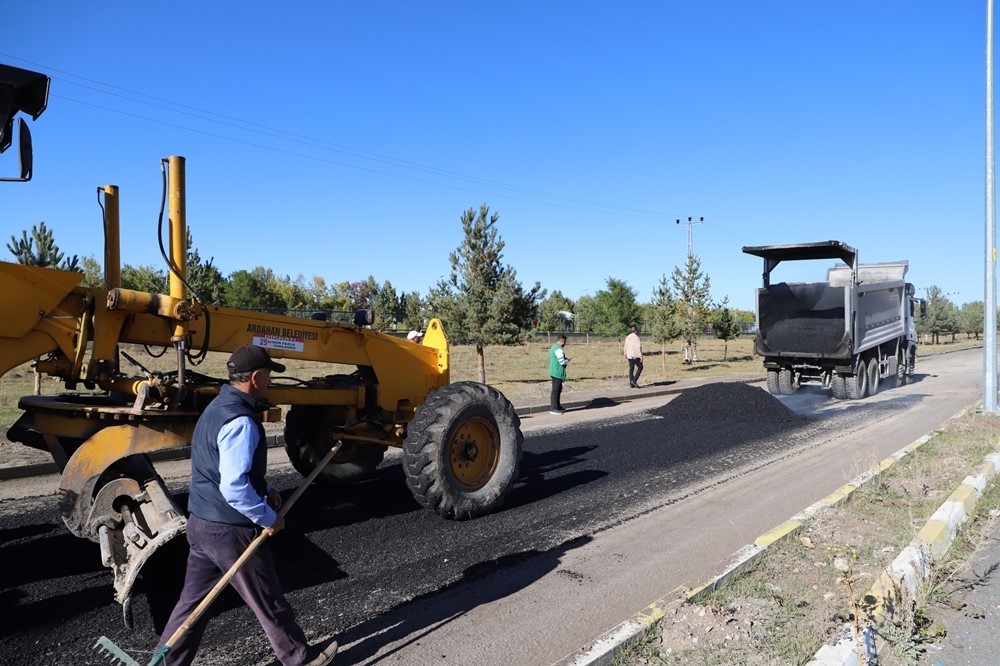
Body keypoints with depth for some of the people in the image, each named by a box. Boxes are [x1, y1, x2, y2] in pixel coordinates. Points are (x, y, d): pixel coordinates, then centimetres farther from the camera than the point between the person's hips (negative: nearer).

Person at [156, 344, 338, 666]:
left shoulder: (218, 407, 9)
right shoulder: (240, 422, -25)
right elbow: (234, 488, -29)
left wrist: (264, 490, 12)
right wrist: (268, 518, -17)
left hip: (201, 522, 9)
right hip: (230, 530, -9)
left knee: (193, 600, 17)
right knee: (268, 601, 10)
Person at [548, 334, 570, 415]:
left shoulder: (554, 347, 15)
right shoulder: (559, 349, -19)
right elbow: (562, 362, -21)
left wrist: (566, 359, 10)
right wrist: (568, 360, -2)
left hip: (554, 372, 11)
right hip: (557, 372, -11)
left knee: (559, 389, 18)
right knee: (556, 390, -7)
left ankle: (558, 406, 26)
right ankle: (553, 409, -4)